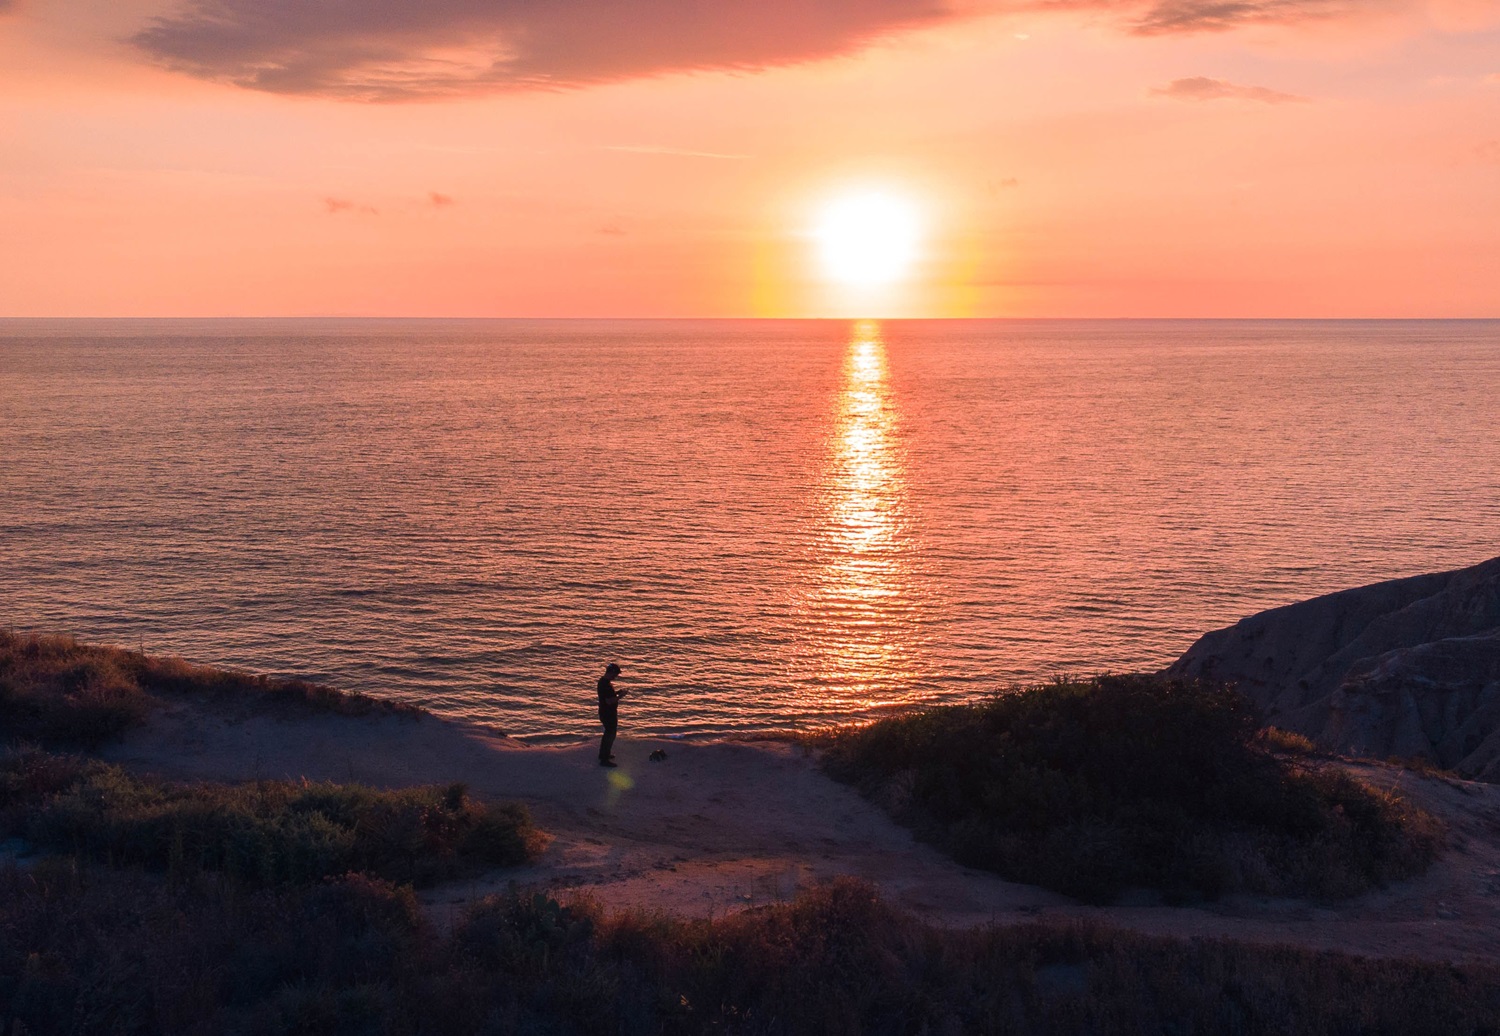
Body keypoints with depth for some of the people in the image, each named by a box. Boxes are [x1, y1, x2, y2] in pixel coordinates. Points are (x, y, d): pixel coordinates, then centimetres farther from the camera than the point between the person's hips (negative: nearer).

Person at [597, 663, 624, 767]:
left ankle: (603, 754, 38)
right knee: (610, 735, -2)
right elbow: (609, 701, -29)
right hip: (608, 714, -10)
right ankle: (604, 760, 2)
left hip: (605, 713, 10)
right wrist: (620, 696, -18)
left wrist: (616, 693, 7)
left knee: (608, 733, 25)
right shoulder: (606, 684, -26)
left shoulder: (602, 681, 5)